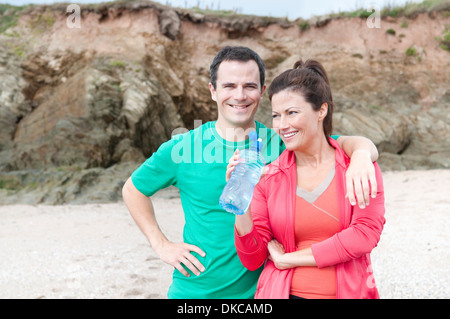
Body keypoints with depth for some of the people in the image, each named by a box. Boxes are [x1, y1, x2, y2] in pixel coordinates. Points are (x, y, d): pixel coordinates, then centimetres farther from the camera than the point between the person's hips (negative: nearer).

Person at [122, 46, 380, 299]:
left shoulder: (281, 144, -7)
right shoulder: (183, 148, -7)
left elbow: (346, 143, -13)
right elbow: (133, 189, 6)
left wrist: (361, 154, -36)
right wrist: (162, 245, -2)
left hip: (260, 290, 1)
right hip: (194, 291, 0)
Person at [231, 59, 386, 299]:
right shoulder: (268, 176, -4)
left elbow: (366, 232, -15)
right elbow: (252, 260, -5)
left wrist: (287, 259, -12)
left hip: (349, 291, 0)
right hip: (283, 292, 0)